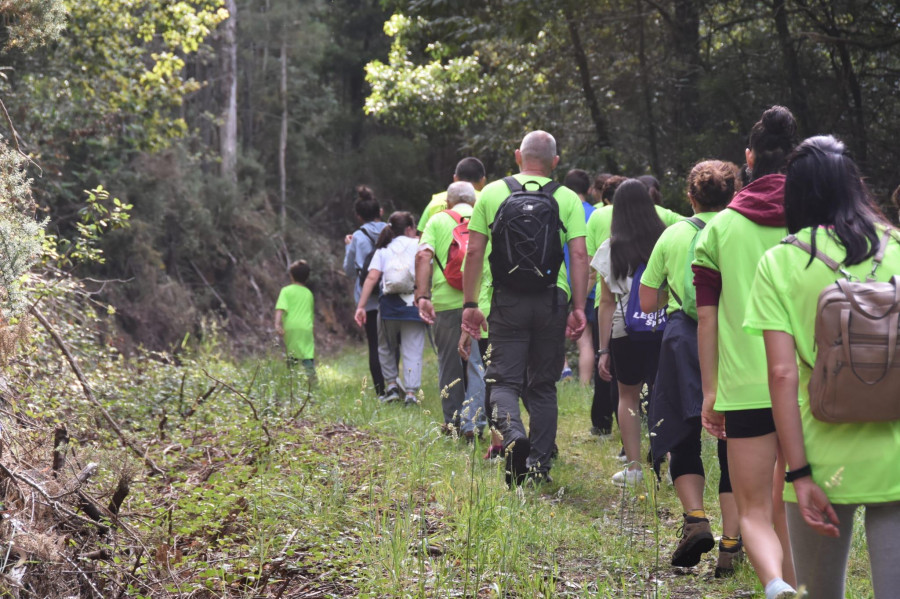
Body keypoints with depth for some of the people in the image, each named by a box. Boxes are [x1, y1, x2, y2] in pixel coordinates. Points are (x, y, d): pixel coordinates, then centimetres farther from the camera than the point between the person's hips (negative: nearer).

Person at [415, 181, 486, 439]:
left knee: (449, 364, 12)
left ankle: (452, 422, 20)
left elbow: (423, 256, -5)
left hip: (446, 302, 0)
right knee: (479, 364, 0)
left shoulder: (437, 220, 9)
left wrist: (422, 296, -8)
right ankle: (474, 422, -11)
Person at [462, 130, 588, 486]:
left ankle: (513, 435, -27)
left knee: (503, 380, 1)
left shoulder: (492, 193, 4)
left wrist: (469, 303, 5)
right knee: (543, 386, 11)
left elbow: (474, 252, 1)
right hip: (552, 301, 1)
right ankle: (539, 464, 11)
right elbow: (579, 256, -4)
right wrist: (579, 308, -2)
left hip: (507, 302, -1)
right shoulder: (568, 199, 3)